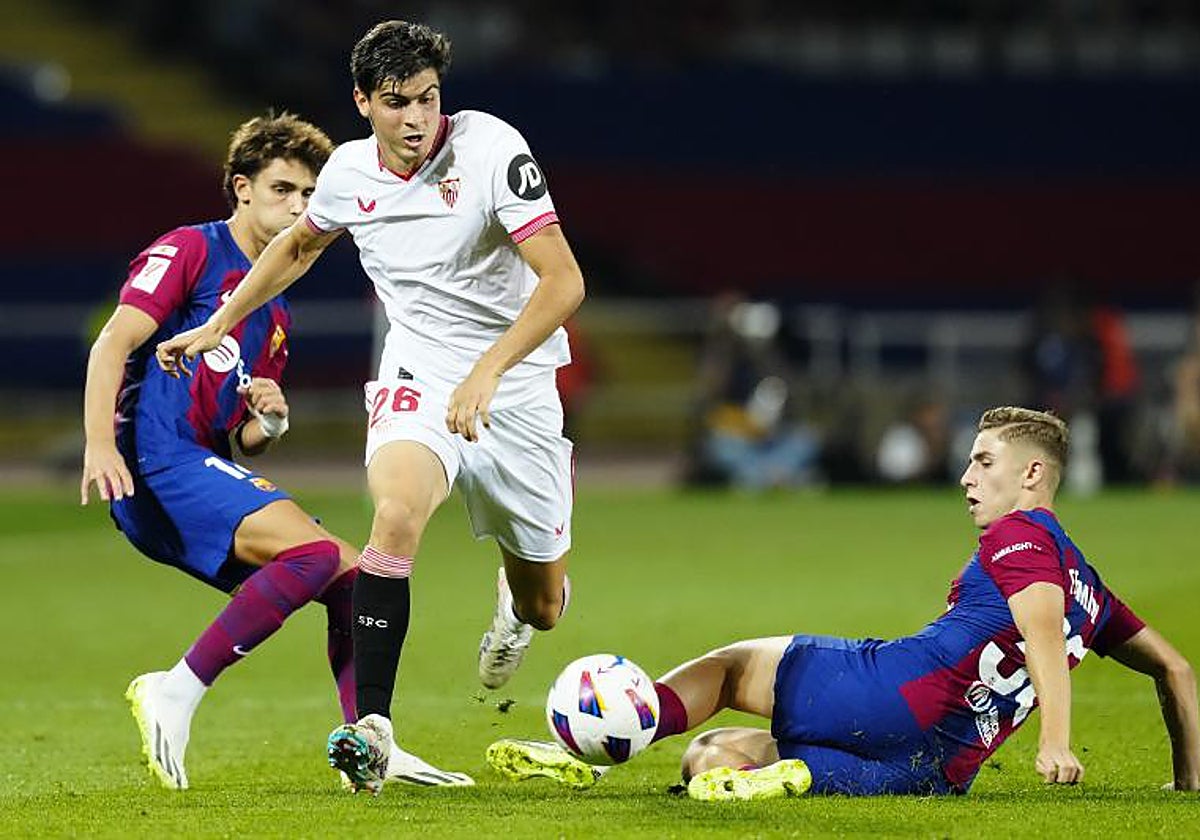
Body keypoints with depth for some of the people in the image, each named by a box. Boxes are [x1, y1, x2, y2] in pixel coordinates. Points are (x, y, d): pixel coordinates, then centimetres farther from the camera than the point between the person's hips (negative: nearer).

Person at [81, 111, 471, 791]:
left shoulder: (275, 313, 25)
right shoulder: (191, 251, 0)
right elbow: (114, 344, -11)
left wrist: (271, 422, 2)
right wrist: (100, 445, -24)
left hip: (211, 472, 9)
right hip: (159, 463, -9)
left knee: (352, 575, 5)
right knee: (315, 552, -25)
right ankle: (177, 694, -24)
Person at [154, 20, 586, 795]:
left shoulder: (490, 148, -18)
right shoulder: (350, 172, -3)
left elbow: (564, 281, -24)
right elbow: (299, 245, 22)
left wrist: (487, 371, -34)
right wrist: (216, 326, 22)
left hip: (516, 389, -1)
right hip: (418, 378, 1)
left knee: (544, 606, 10)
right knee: (396, 513, -32)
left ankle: (518, 601, 51)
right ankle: (373, 727, -31)